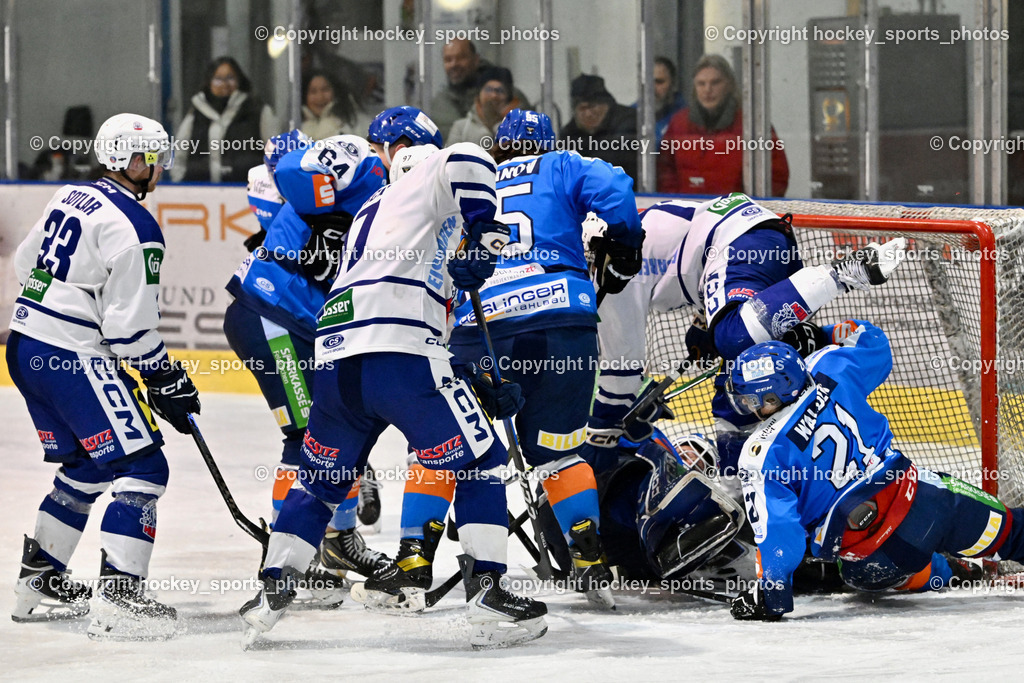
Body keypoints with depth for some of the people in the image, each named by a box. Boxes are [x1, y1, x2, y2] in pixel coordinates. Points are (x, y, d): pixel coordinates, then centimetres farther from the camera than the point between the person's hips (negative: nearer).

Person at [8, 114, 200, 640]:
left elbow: (27, 263, 22)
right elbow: (130, 326, -17)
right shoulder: (135, 229, -16)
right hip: (73, 359, -9)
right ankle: (118, 596, -17)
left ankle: (38, 581, 27)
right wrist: (168, 382, -7)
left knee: (85, 467, 22)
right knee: (140, 467, -8)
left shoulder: (70, 198, 11)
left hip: (26, 345, 9)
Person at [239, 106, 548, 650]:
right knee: (481, 462, 3)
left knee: (322, 478, 24)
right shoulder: (431, 180, 12)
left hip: (336, 358, 7)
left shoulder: (371, 211, 34)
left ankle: (271, 592, 18)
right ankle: (487, 600, -6)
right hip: (399, 356, -7)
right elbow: (466, 161, -16)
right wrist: (485, 237, -4)